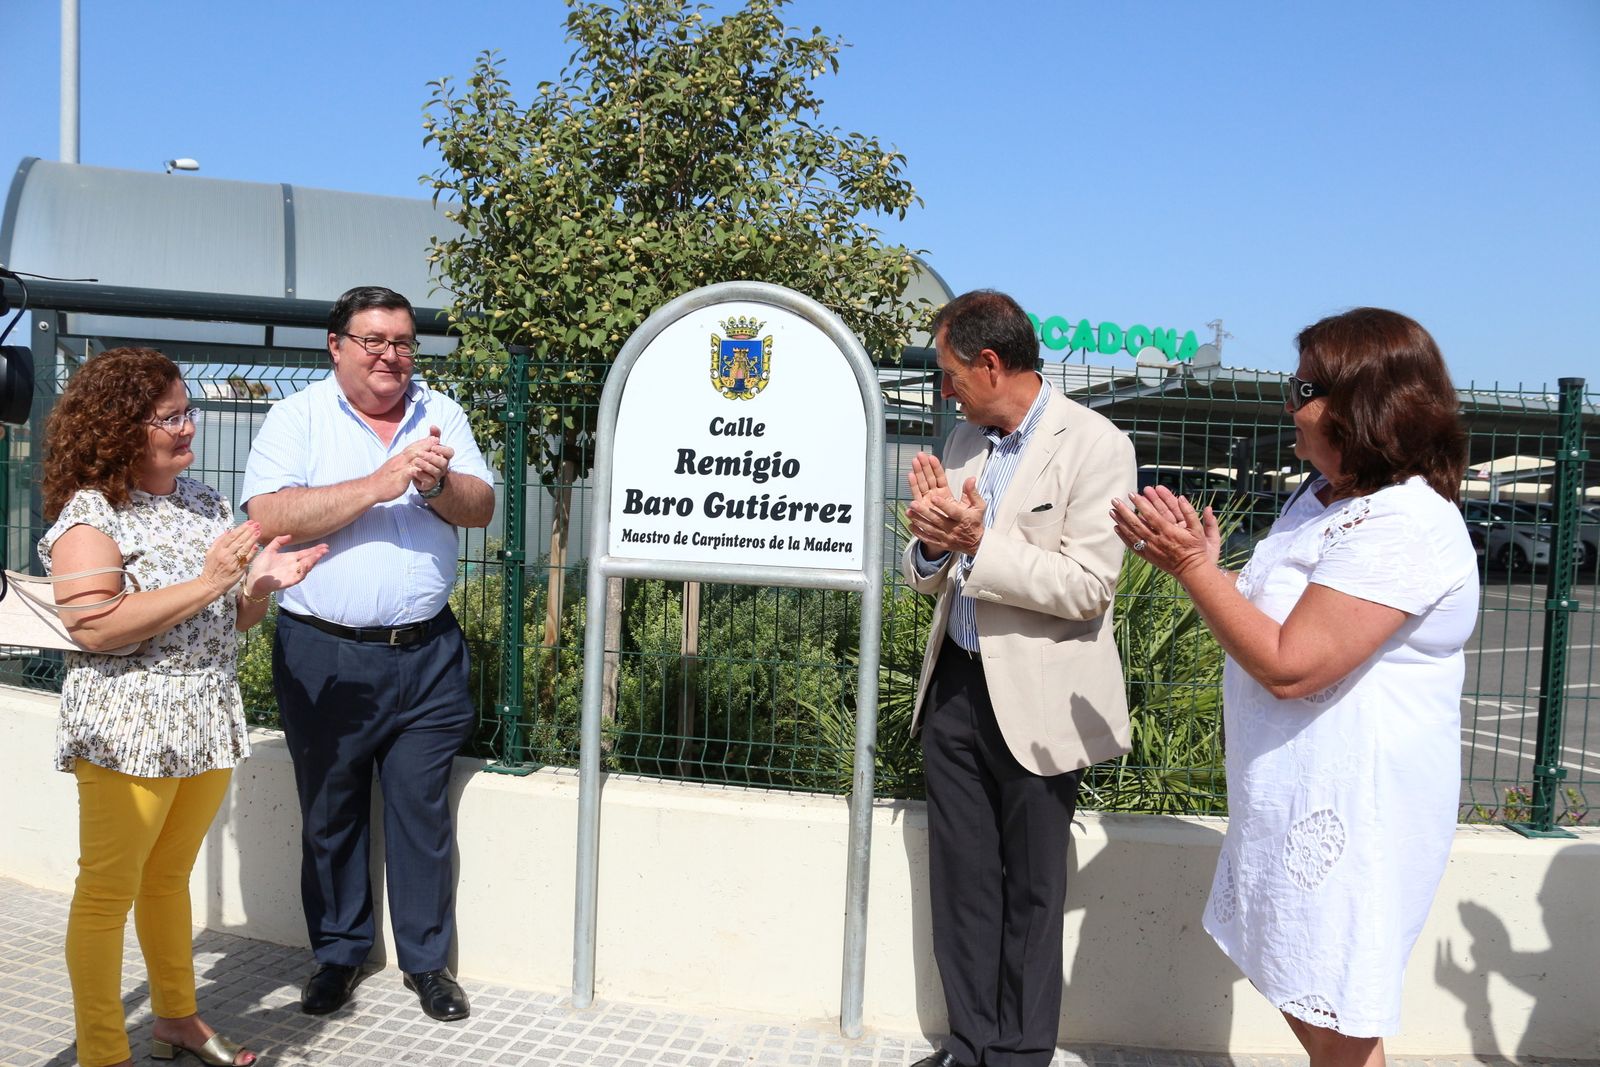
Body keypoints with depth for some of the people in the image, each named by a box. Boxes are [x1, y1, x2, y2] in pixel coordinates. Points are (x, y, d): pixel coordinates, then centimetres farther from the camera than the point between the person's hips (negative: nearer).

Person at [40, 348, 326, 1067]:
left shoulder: (207, 502, 11)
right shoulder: (90, 513, -11)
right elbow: (91, 627, -23)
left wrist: (263, 582, -3)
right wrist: (207, 583, -23)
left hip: (208, 725, 7)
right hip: (128, 733, -7)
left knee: (169, 877, 19)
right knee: (108, 892, 4)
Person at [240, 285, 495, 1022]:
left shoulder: (439, 413, 7)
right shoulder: (298, 416, -2)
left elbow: (481, 509, 2)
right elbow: (270, 518, -16)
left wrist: (437, 483, -20)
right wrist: (380, 483, -21)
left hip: (426, 654, 2)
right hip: (324, 656, -1)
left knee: (422, 811, 9)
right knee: (329, 814, 13)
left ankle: (426, 959, 24)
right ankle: (338, 954, 32)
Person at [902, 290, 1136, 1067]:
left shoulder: (1094, 446, -11)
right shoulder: (964, 440, 10)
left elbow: (1087, 588, -19)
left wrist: (978, 543, -20)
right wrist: (932, 543, -8)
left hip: (1036, 702, -6)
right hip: (957, 684, 6)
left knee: (1030, 891, 9)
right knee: (961, 880, 13)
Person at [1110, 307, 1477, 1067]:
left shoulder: (1400, 525, -22)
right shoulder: (1325, 497, 9)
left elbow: (1289, 665, -26)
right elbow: (1265, 618, 14)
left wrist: (1194, 566, -20)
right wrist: (1195, 562, -1)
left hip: (1350, 801, -9)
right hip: (1297, 787, 9)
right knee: (1301, 996, 21)